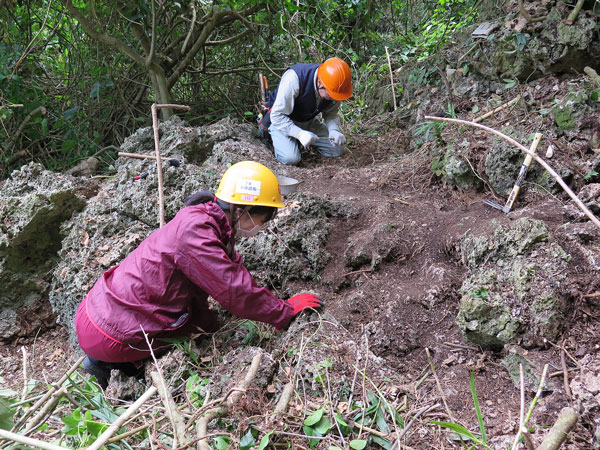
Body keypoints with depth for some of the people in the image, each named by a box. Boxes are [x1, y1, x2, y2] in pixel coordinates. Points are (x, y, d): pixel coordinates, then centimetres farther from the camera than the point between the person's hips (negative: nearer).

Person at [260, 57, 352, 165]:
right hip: (282, 122, -5)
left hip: (309, 122, 5)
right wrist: (300, 133, -41)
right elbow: (277, 116, -31)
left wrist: (334, 130, -25)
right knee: (291, 158, -27)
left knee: (338, 150, -4)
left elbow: (331, 114, -2)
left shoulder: (334, 88, -18)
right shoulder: (294, 79, -35)